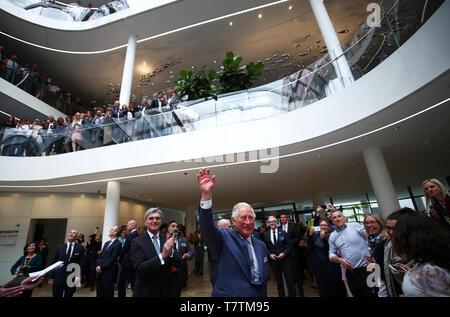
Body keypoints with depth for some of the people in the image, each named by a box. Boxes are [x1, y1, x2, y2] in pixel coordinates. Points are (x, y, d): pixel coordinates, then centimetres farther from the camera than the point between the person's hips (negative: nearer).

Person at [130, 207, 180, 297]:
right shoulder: (137, 242, -11)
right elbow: (139, 268, -19)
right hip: (146, 291, -3)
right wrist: (162, 255, -31)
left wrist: (170, 252, -25)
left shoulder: (167, 239, -3)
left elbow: (177, 264, -5)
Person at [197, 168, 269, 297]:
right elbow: (207, 227, -32)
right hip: (228, 293, -4)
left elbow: (264, 277, 10)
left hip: (258, 294, 5)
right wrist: (206, 195, -45)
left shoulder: (261, 245, 2)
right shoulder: (224, 238, -13)